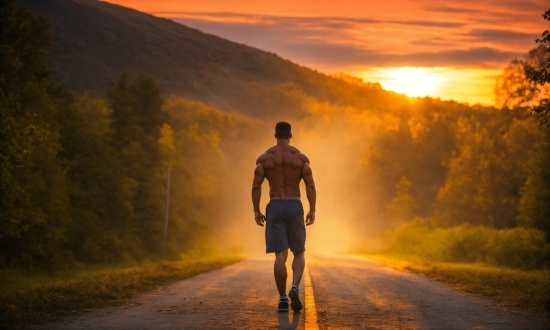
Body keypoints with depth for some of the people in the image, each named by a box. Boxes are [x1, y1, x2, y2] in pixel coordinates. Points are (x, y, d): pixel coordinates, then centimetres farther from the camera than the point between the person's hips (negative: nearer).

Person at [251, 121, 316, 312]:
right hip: (295, 208, 0)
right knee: (299, 253, 10)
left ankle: (283, 299, -4)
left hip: (274, 208, 1)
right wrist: (312, 211, -1)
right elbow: (310, 185, -5)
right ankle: (294, 288, -16)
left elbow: (256, 186, -4)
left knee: (280, 255, 1)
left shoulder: (264, 157, 2)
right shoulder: (301, 157, 2)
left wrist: (256, 211, 1)